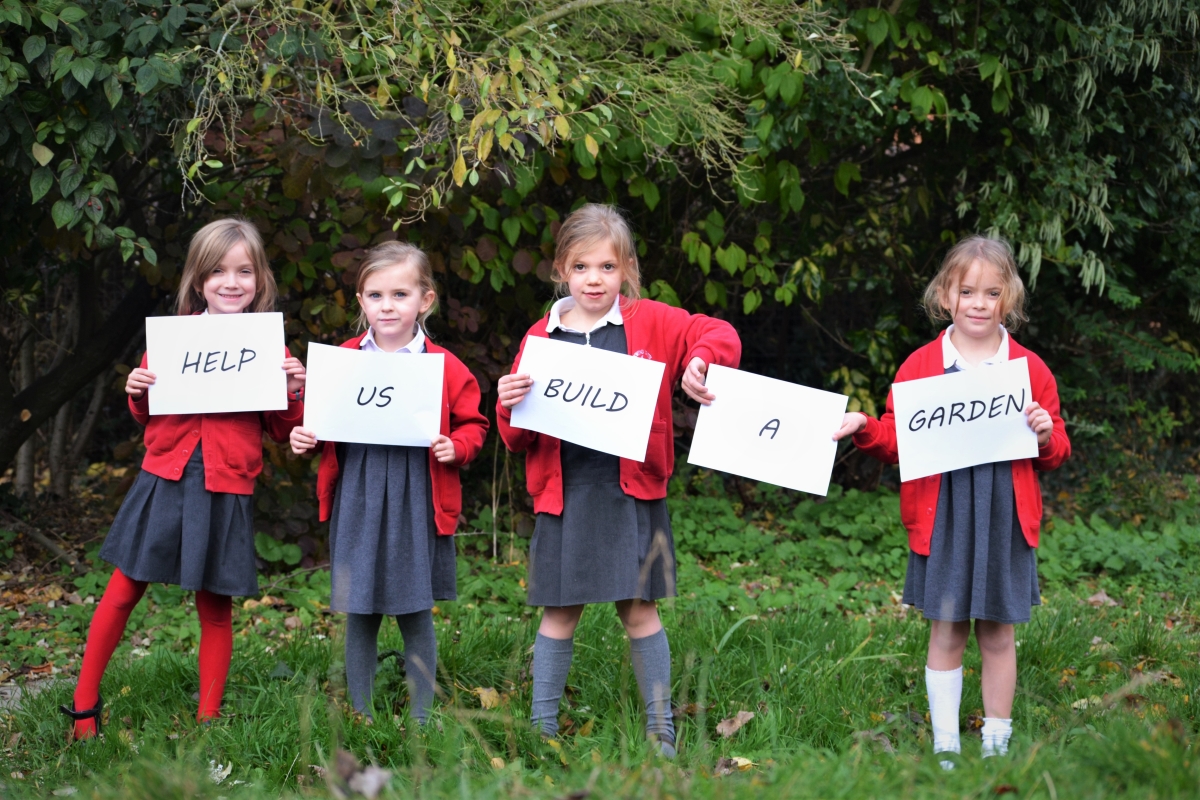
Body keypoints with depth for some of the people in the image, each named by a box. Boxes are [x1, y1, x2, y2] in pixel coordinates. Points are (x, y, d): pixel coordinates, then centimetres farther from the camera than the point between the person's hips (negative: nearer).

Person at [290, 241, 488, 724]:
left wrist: (455, 447, -12)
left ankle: (420, 719, 17)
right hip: (356, 499, 2)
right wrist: (303, 437, -3)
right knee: (359, 615, 7)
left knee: (416, 615, 5)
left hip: (417, 500, -2)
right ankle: (359, 717, 20)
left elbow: (472, 424, 7)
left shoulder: (445, 367, -2)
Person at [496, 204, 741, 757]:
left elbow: (720, 335, -1)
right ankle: (542, 727, 14)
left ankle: (661, 730, 14)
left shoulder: (651, 323, 2)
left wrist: (700, 359, -21)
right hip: (565, 493, 1)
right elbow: (518, 438, 8)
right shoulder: (542, 337, 6)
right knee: (559, 613, 4)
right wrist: (510, 406, -14)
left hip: (632, 491, -1)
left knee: (639, 610, 3)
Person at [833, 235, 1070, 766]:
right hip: (940, 517, 0)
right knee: (946, 632, 4)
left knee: (997, 634, 7)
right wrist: (865, 429, -12)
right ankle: (945, 747, 12)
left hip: (1005, 517, 1)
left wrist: (1046, 437, -12)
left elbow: (1055, 455, 10)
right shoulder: (920, 366, 2)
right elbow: (897, 441, 7)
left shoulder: (1029, 369, 4)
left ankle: (996, 743, 20)